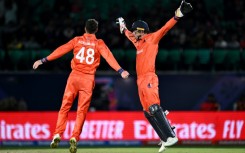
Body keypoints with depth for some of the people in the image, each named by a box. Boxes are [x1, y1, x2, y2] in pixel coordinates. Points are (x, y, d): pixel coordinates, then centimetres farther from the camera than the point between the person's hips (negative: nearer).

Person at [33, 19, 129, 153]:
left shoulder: (77, 40, 8)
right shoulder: (99, 43, 5)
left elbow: (61, 50, 3)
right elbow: (108, 56, -9)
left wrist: (43, 61, 3)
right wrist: (120, 71, -17)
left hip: (74, 76, 1)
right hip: (88, 79, -1)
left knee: (65, 107, 5)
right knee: (82, 111, 3)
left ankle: (57, 135, -7)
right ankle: (74, 138, -9)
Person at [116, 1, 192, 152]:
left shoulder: (152, 39, 0)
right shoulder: (138, 42, 22)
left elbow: (165, 29, -12)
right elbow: (130, 35, 43)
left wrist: (177, 16, -24)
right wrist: (123, 27, 58)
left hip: (149, 79, -9)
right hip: (140, 81, 9)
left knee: (154, 107, -23)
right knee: (148, 112, 5)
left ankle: (171, 136, -29)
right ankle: (165, 139, 5)